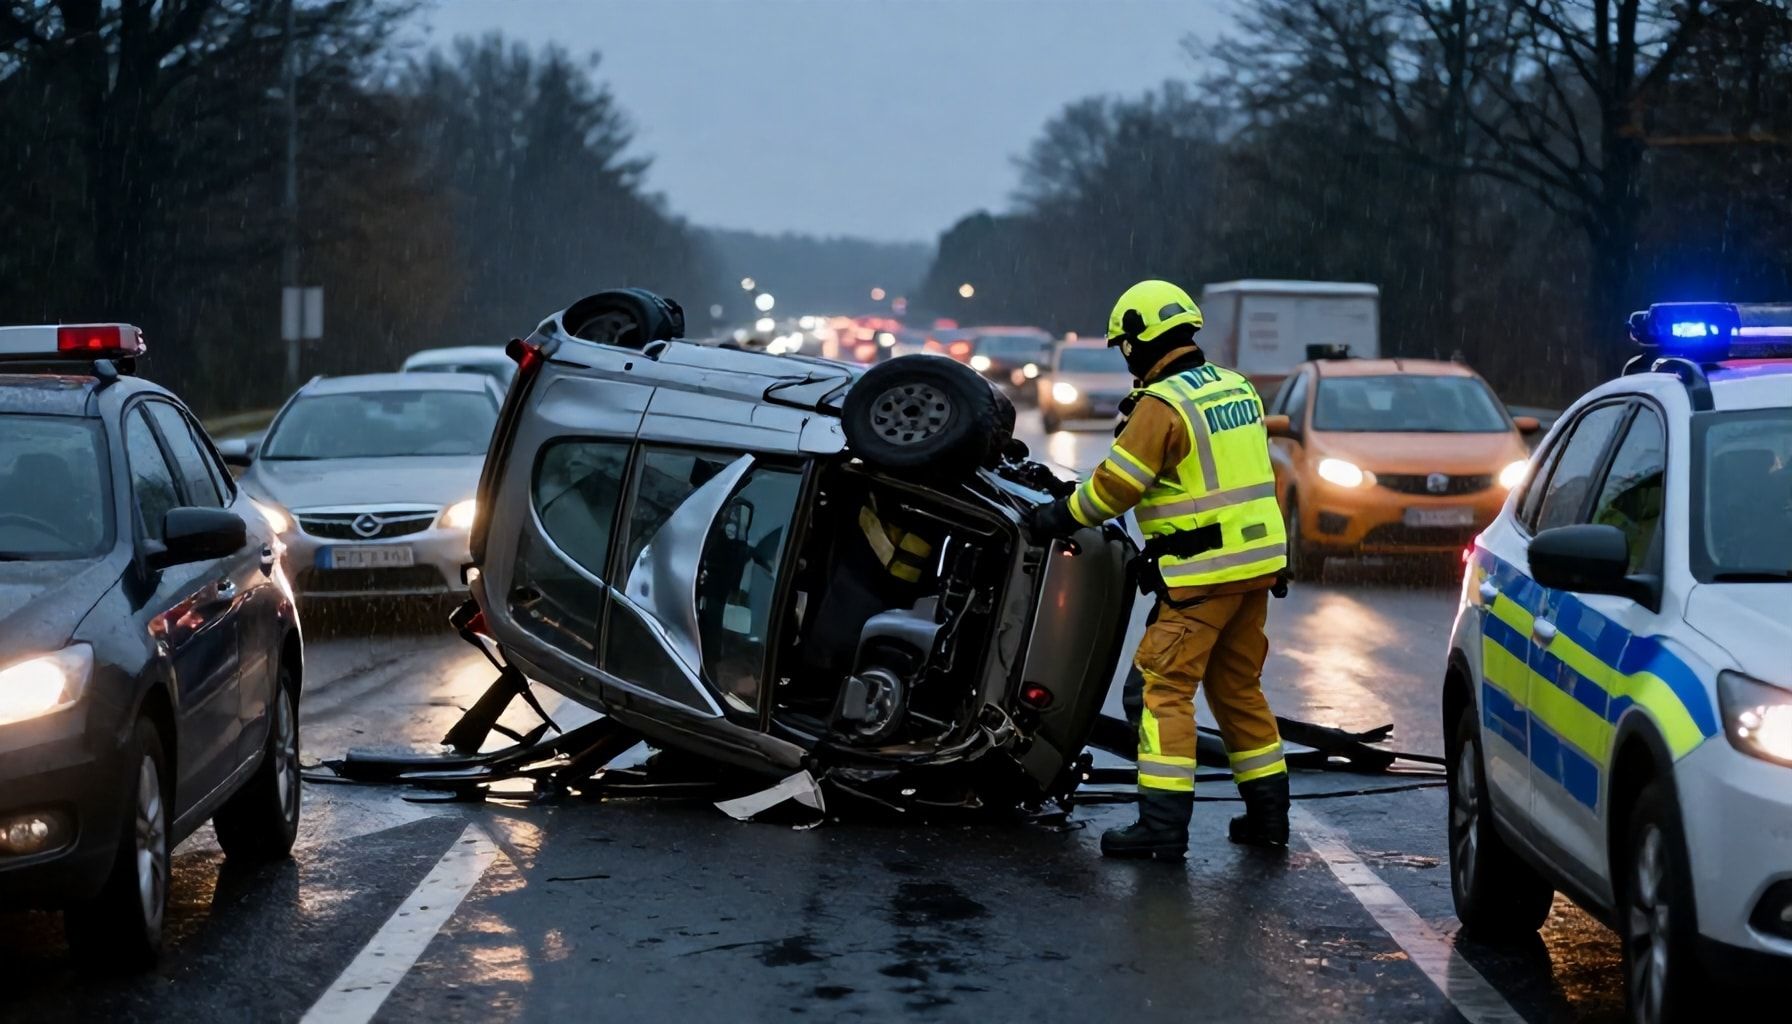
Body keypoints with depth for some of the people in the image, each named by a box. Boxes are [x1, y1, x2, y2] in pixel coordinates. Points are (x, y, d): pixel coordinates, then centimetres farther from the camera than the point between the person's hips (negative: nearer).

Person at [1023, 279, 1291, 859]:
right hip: (1257, 564, 8)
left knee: (1167, 687, -5)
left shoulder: (1162, 405, -14)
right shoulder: (1236, 388, 12)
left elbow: (1116, 484, -12)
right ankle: (1268, 812, 20)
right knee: (1238, 687, 17)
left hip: (1202, 573, -8)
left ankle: (1163, 823, -10)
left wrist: (1059, 518, 1)